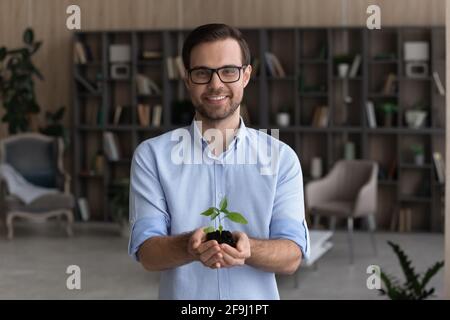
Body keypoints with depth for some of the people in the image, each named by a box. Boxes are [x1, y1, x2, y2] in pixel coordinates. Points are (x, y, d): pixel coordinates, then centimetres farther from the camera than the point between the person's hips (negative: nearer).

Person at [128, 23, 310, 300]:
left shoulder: (281, 157, -3)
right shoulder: (151, 155, -5)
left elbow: (292, 256, -9)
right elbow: (146, 252, -11)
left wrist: (248, 249, -29)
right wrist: (189, 247, -31)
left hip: (257, 298, 1)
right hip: (181, 293, -1)